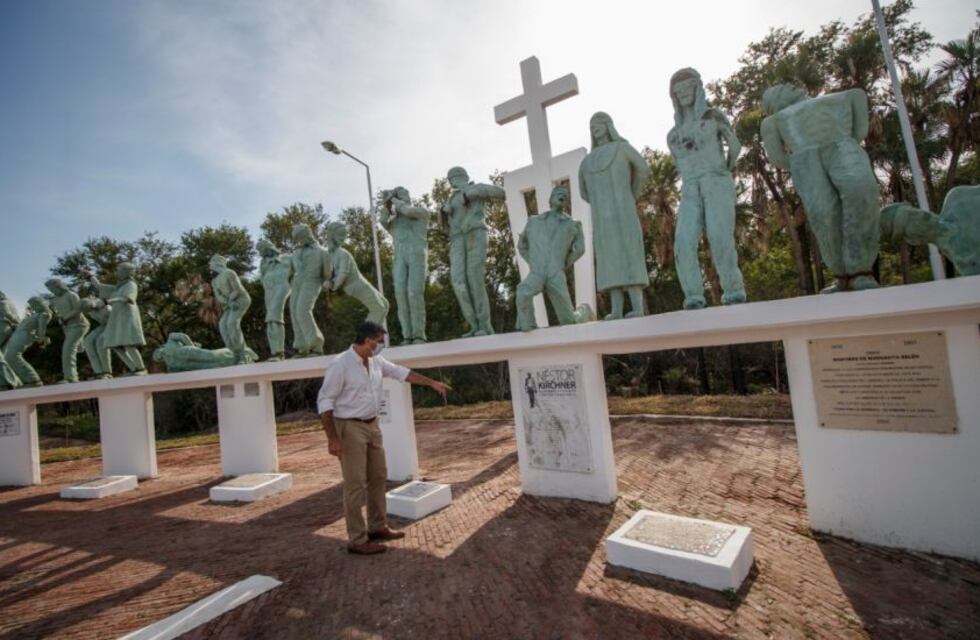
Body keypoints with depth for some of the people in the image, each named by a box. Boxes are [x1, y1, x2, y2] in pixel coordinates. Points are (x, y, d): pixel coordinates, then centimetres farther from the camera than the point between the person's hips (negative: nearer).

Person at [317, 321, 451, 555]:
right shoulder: (340, 364, -18)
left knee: (378, 477, 15)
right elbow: (324, 401, -16)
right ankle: (357, 540, 10)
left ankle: (377, 527, 30)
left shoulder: (376, 362, 4)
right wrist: (332, 438, -19)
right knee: (356, 484, -2)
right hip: (350, 427, -8)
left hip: (372, 425, 8)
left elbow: (401, 372, 14)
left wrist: (432, 383, 14)